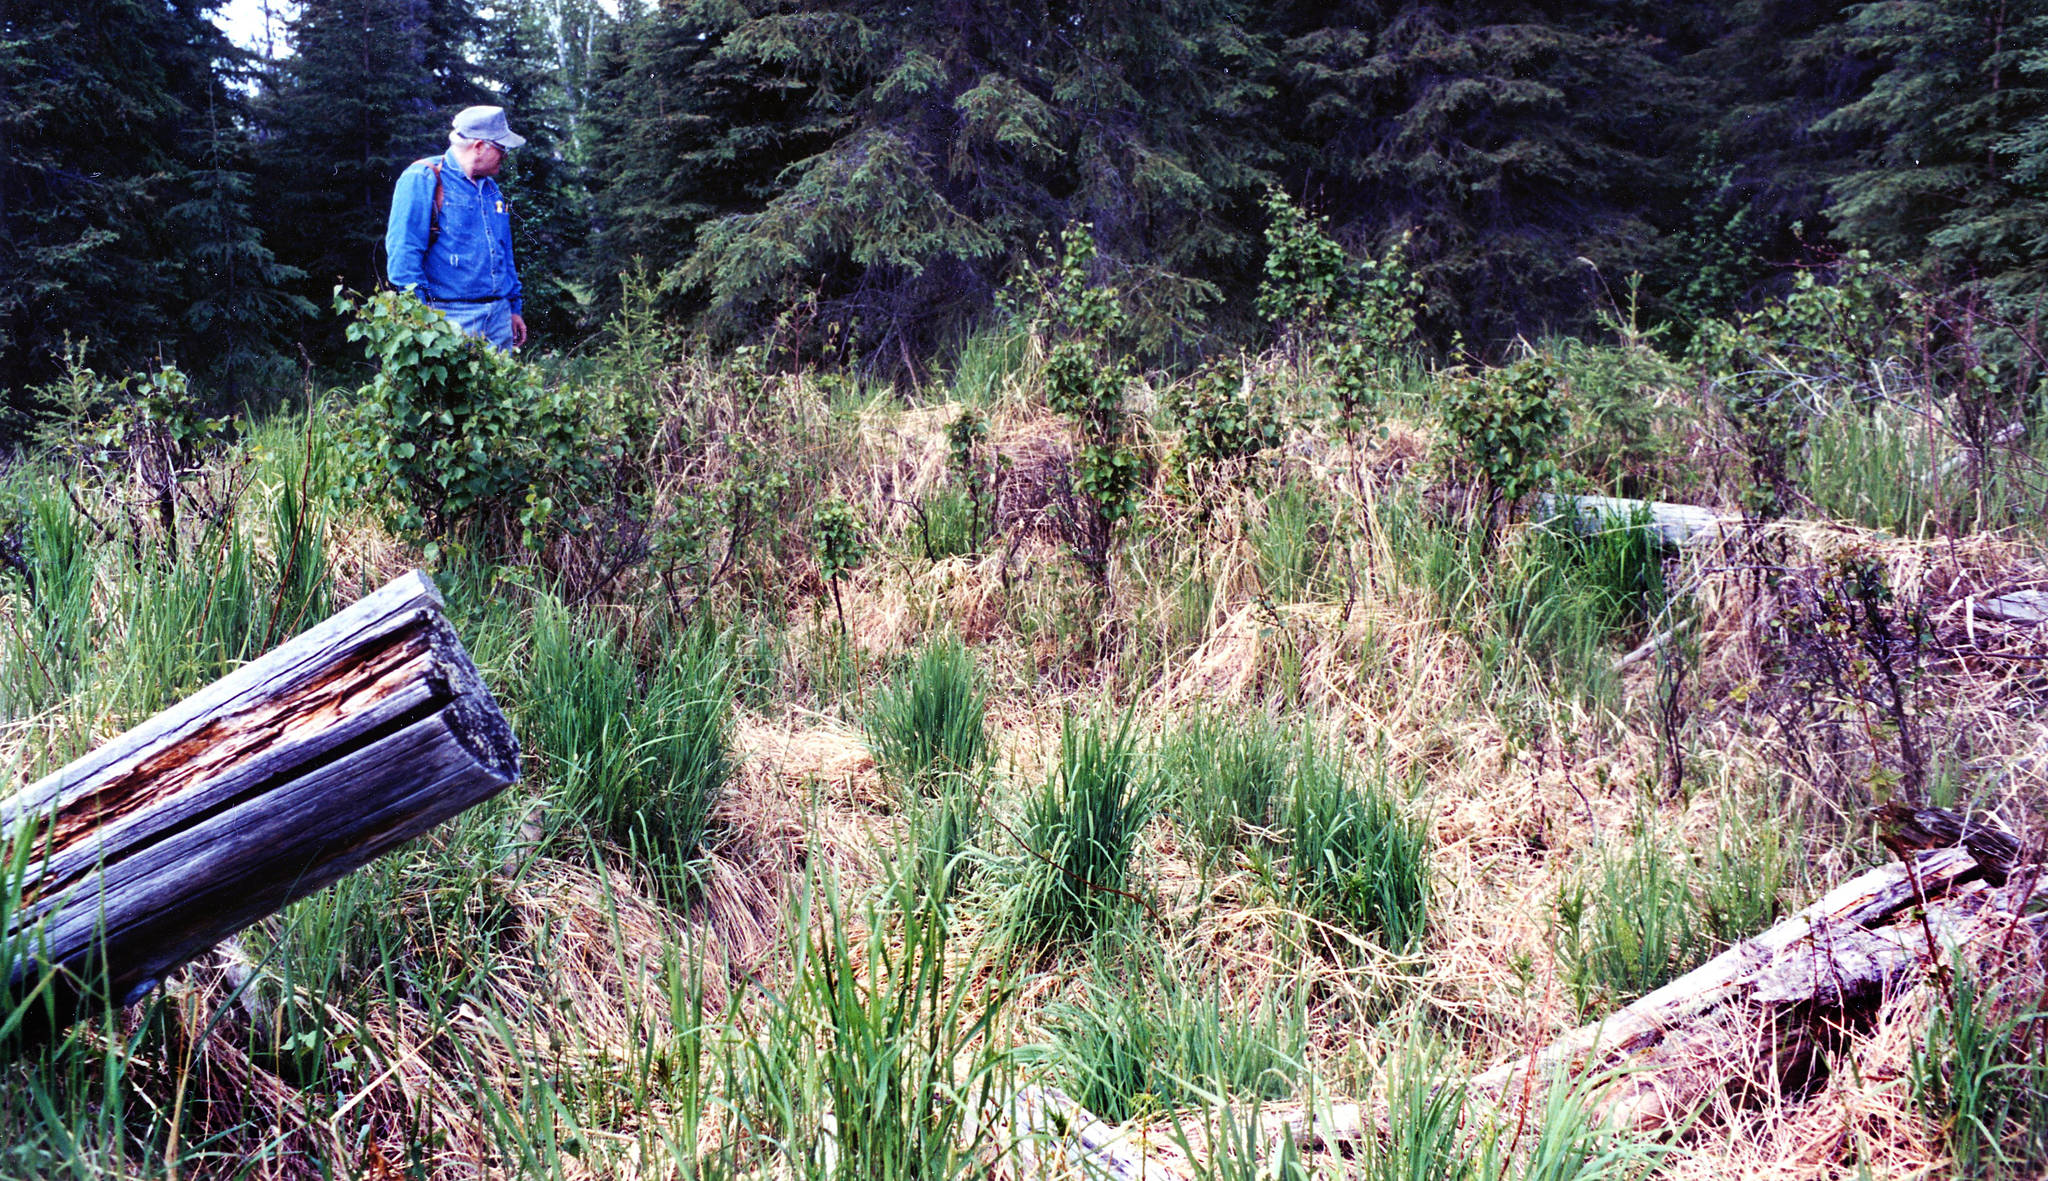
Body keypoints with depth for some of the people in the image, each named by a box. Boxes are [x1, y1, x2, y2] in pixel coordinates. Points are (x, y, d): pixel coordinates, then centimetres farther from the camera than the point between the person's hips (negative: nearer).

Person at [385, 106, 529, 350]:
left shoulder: (490, 187, 19)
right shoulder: (423, 180, -5)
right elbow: (402, 252, -11)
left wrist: (515, 307, 22)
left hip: (499, 314, 7)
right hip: (451, 317, -7)